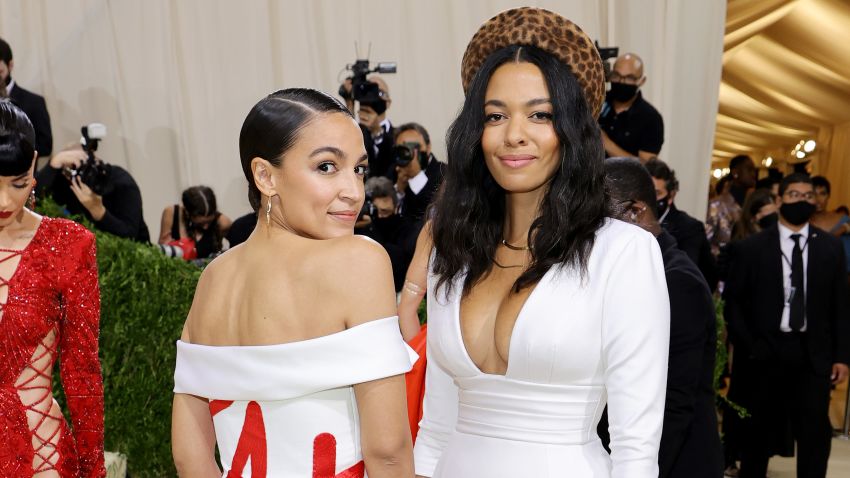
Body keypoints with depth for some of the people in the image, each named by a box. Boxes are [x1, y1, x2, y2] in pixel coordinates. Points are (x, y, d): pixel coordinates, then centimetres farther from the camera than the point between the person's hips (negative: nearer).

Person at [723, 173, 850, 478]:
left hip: (813, 353, 1)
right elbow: (733, 301, 2)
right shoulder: (751, 247, 0)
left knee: (816, 432, 0)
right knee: (757, 432, 10)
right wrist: (746, 346, -7)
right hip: (764, 351, -1)